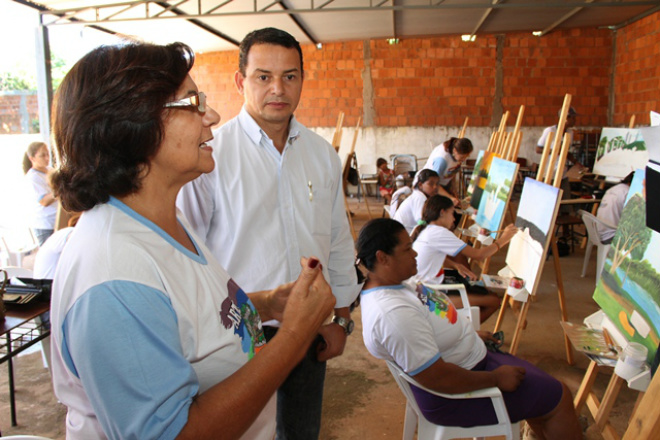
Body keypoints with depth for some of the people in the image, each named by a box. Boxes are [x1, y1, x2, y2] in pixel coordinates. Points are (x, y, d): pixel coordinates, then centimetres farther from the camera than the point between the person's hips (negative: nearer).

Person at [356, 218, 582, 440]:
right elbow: (439, 378, -31)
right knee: (560, 398, 2)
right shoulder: (393, 313, -35)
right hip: (453, 396, -9)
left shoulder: (390, 281, -3)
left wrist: (471, 334, 12)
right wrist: (496, 378, -18)